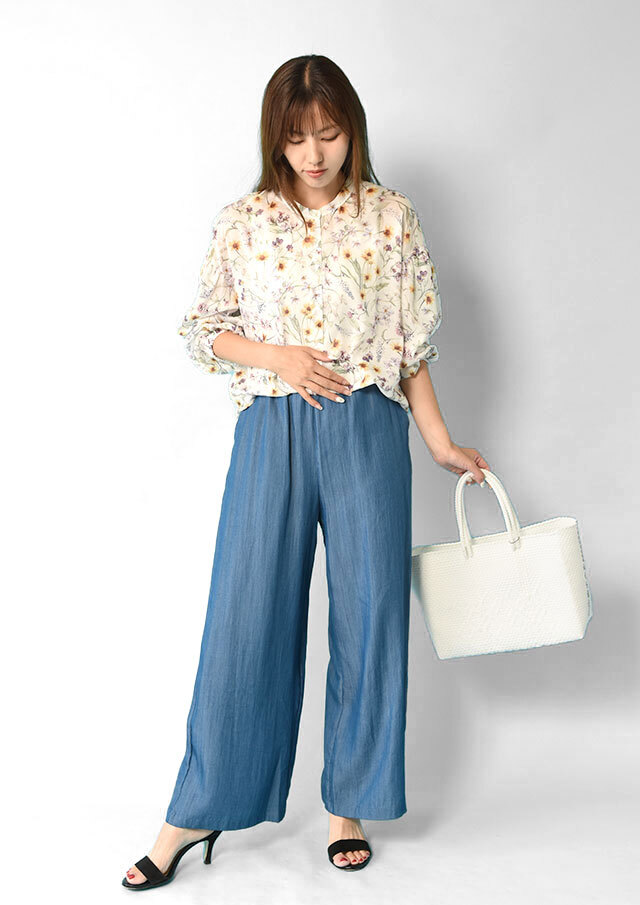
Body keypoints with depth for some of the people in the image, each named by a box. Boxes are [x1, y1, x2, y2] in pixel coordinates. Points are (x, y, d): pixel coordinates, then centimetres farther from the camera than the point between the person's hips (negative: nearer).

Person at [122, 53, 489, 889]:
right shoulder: (244, 222, 5)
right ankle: (199, 811, 17)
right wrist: (279, 356, -8)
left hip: (367, 429, 1)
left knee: (368, 611, 5)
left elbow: (413, 343, 8)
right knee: (247, 613, 1)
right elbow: (202, 329, 9)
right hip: (274, 432, 0)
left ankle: (350, 803, 23)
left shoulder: (392, 217, 5)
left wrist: (441, 442, 4)